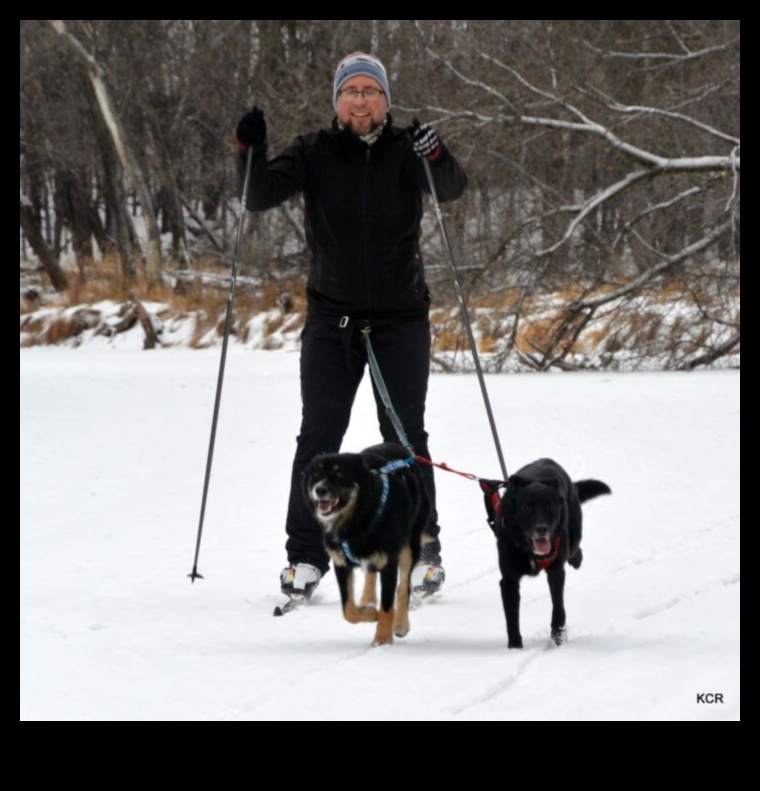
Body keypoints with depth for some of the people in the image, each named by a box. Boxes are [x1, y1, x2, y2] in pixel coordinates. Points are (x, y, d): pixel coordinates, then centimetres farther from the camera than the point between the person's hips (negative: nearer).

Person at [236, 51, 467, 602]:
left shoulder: (406, 150, -1)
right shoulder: (314, 153, 3)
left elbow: (452, 190, -16)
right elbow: (260, 197, -4)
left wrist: (435, 157, -37)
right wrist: (251, 152, -22)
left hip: (401, 317, -1)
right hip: (332, 316, 1)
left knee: (405, 436, 4)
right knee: (318, 436, -2)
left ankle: (422, 551, 13)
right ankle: (305, 556, 2)